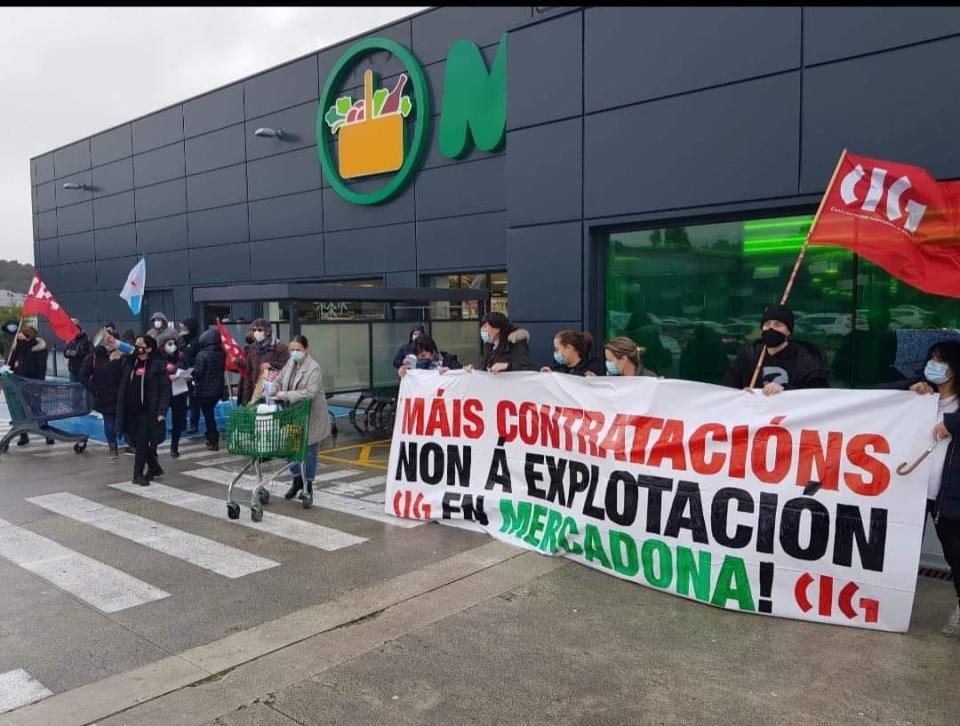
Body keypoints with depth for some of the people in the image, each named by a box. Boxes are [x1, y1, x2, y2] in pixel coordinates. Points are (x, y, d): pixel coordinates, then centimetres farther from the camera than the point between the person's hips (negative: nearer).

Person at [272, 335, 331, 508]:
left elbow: (310, 392, -26)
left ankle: (307, 489, 18)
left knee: (309, 453, 5)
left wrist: (287, 395, -30)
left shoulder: (314, 368, -16)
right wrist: (271, 390, -13)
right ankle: (297, 481, 34)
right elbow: (279, 381, 9)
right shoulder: (290, 364, 6)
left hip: (311, 417, -6)